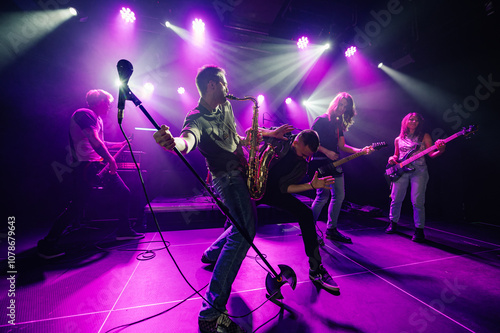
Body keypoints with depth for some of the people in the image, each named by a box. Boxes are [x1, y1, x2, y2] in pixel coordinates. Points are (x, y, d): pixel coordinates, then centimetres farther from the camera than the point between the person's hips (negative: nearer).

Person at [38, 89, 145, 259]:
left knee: (123, 193, 6)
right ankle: (48, 243, 11)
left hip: (100, 165, 9)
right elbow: (93, 140, -22)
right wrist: (110, 160, -19)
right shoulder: (84, 114, -9)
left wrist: (119, 144, 35)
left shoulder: (97, 119, 20)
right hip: (86, 167, -9)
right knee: (76, 207, -7)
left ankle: (123, 230, 18)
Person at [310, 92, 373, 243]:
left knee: (339, 195, 8)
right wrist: (326, 152, -16)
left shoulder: (339, 124, 18)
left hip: (334, 164, 9)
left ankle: (331, 230, 20)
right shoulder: (321, 120, -6)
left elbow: (341, 146, 15)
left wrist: (361, 150, 3)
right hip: (320, 164, -9)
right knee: (323, 196, -12)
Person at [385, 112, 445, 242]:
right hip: (401, 170, 2)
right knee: (396, 199, 2)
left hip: (419, 171, -2)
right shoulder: (398, 139, 15)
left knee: (417, 202, -9)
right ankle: (393, 223, 21)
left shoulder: (424, 136, 9)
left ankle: (419, 230, 5)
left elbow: (431, 154, 2)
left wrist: (440, 151, -18)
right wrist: (392, 159, 1)